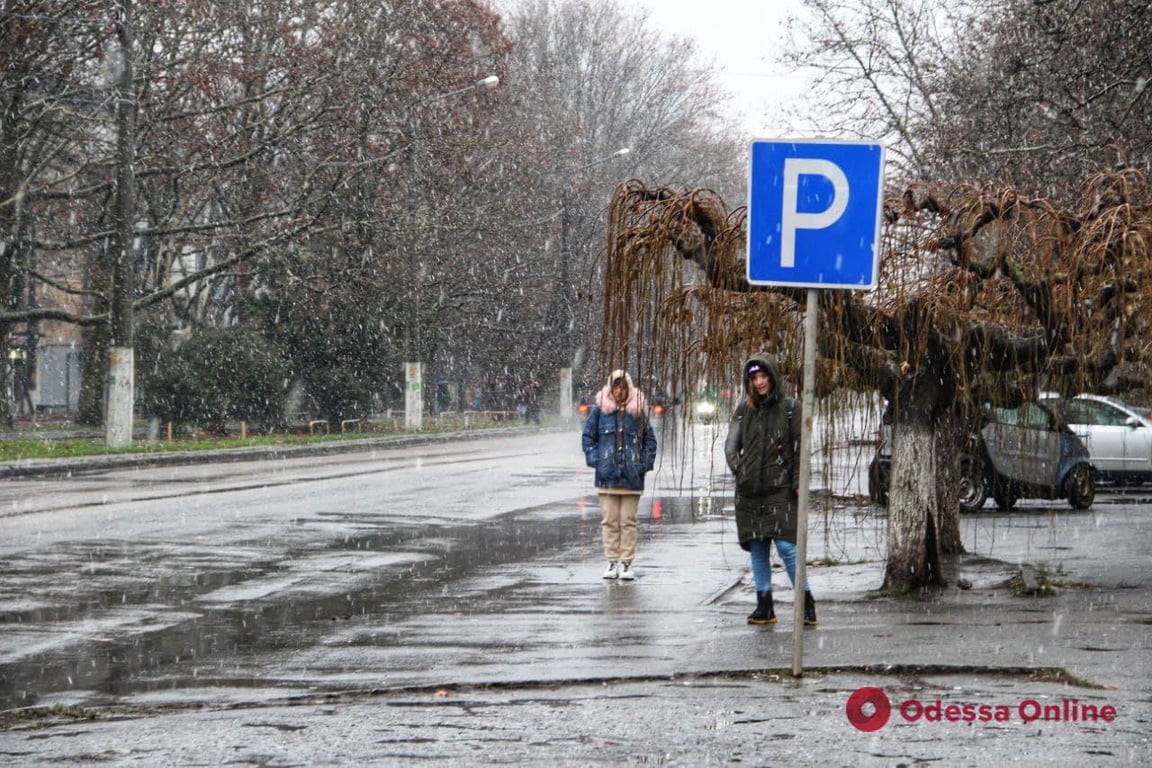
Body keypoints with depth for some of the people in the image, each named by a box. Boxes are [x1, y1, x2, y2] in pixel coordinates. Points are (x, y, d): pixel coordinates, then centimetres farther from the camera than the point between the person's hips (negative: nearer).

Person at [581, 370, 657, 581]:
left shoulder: (638, 410, 6)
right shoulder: (600, 409, 3)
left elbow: (649, 439, 13)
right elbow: (588, 436, 8)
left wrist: (646, 463, 2)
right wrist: (594, 458, -5)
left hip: (631, 476, 0)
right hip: (607, 475, 0)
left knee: (628, 521, 0)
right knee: (609, 520, 1)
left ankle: (627, 563, 3)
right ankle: (612, 562, 7)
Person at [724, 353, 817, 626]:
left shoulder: (789, 408, 1)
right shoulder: (744, 410, 11)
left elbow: (801, 448, 0)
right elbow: (731, 445, 14)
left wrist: (798, 483, -7)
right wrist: (739, 470, -2)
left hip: (780, 490, -4)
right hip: (749, 491, 4)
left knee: (786, 545, -13)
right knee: (757, 549, 6)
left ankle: (807, 604, -7)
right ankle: (764, 606, 11)